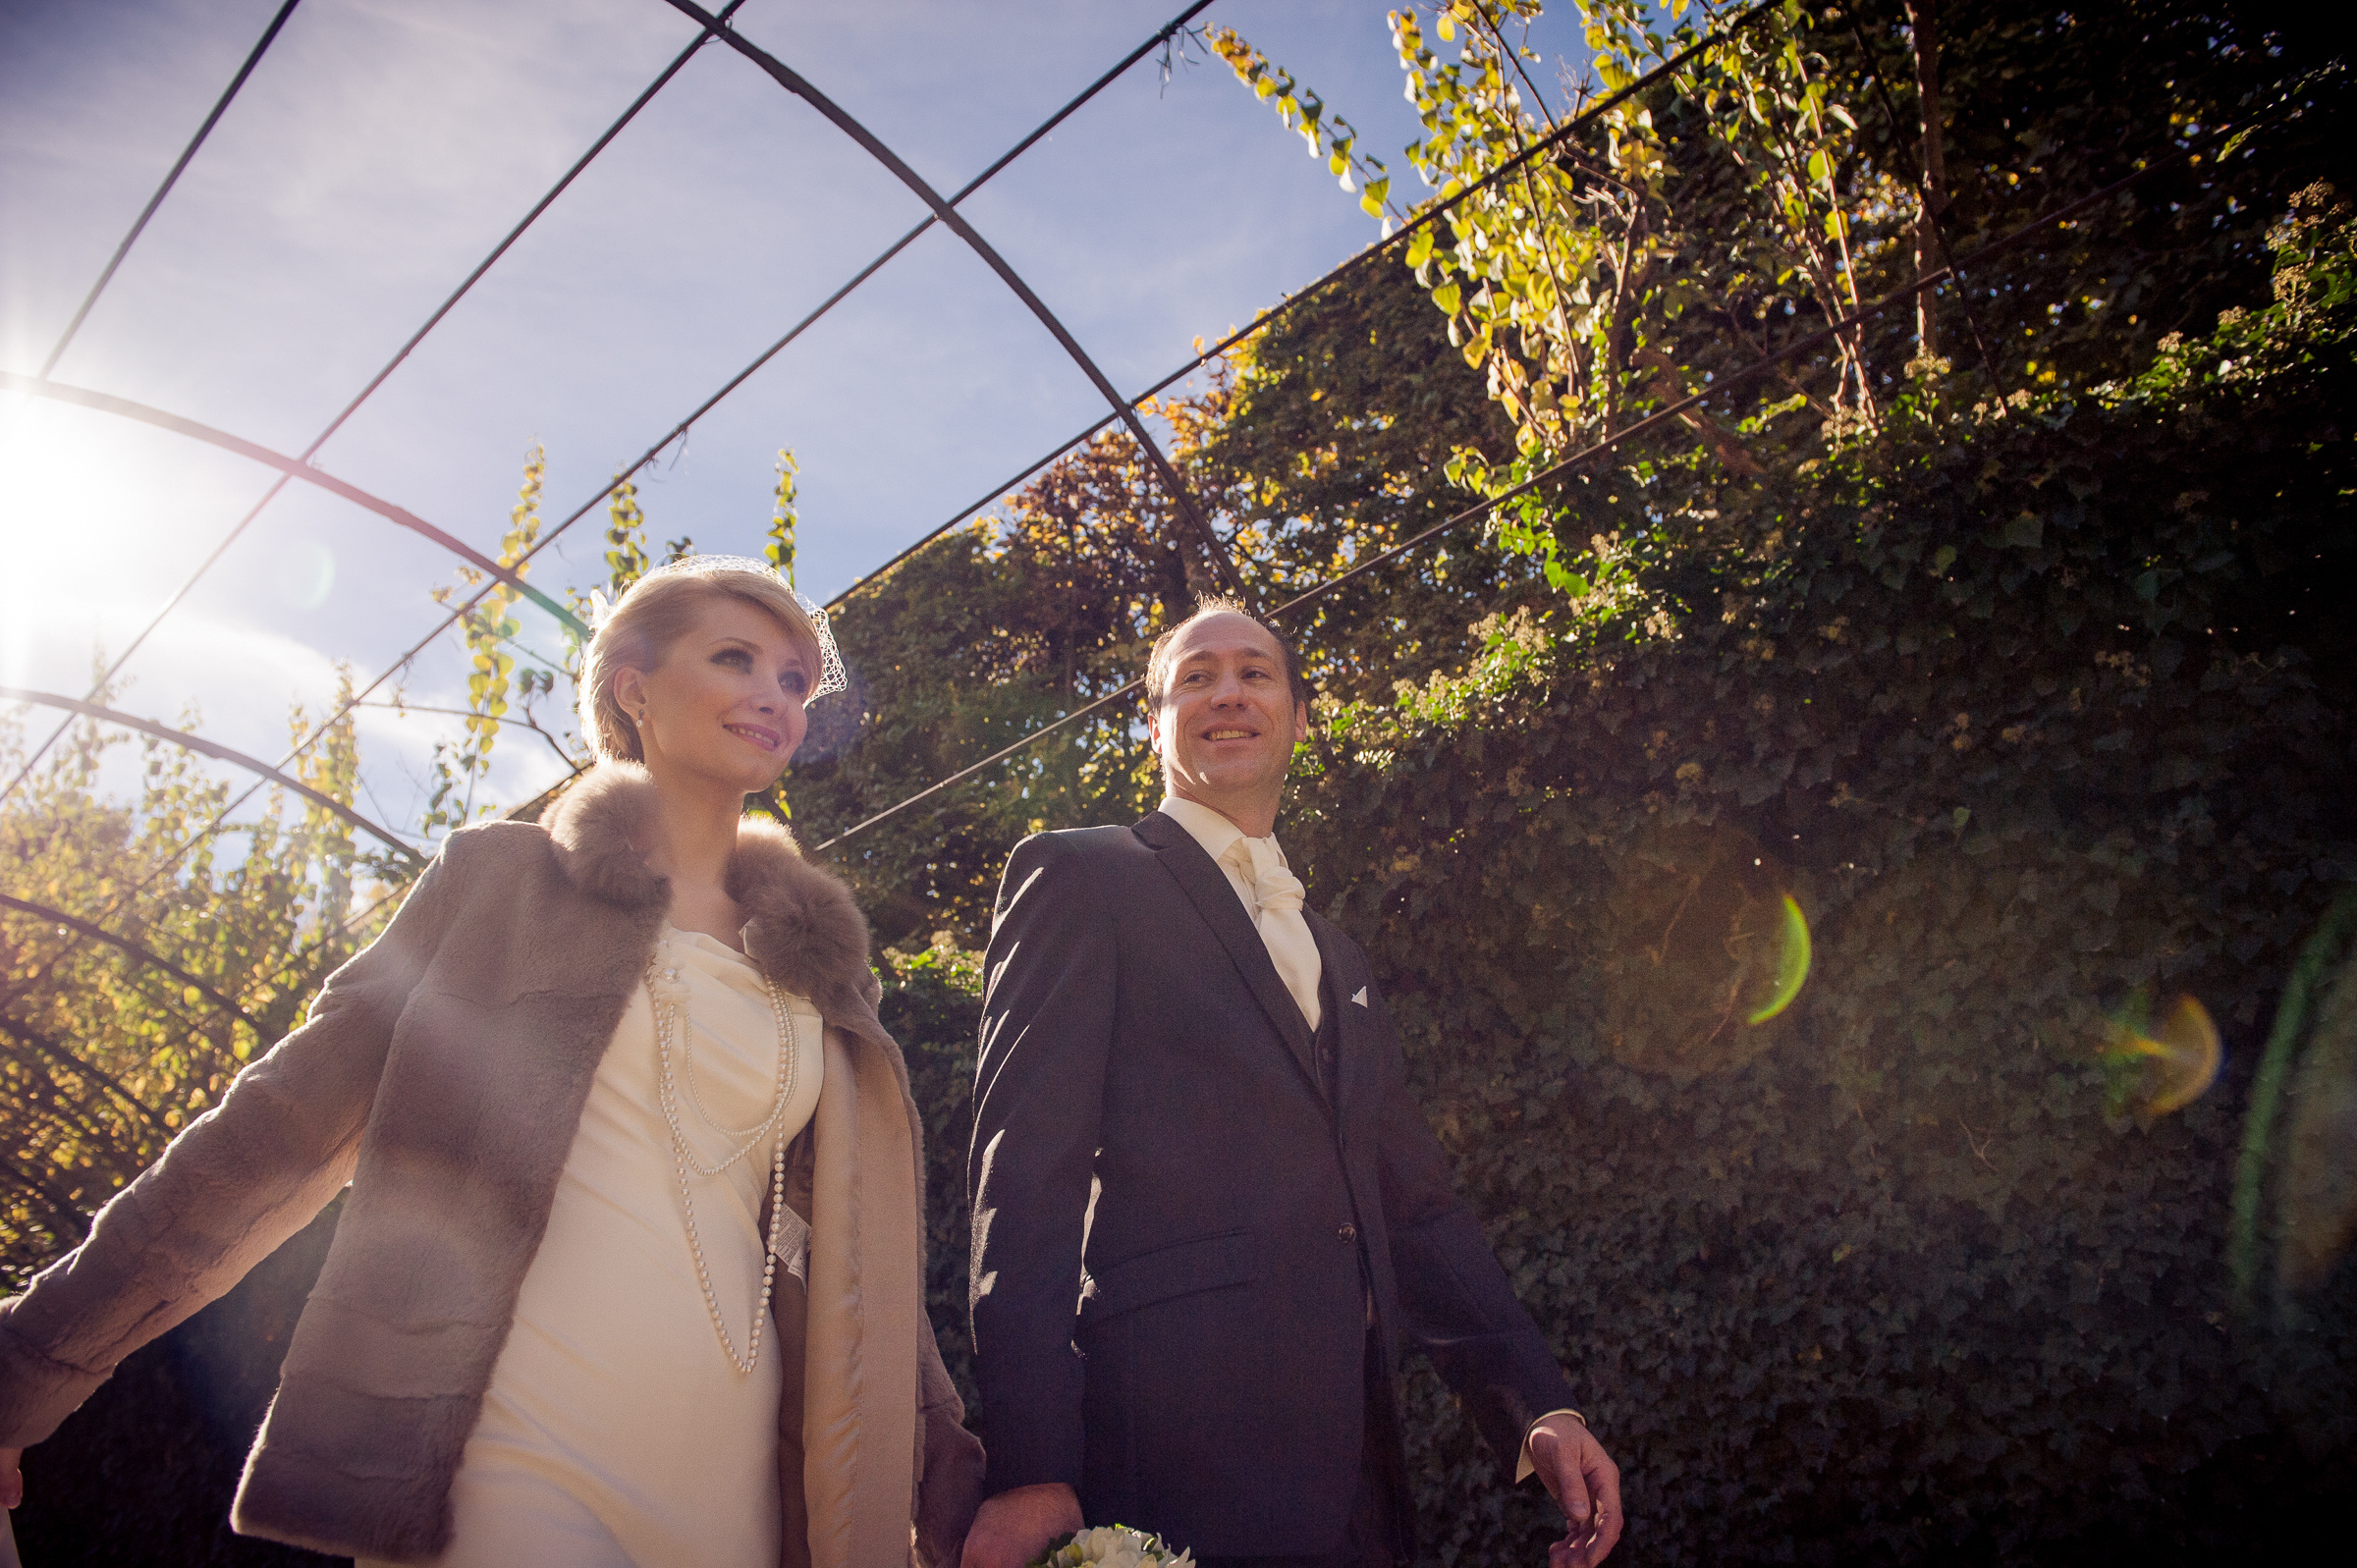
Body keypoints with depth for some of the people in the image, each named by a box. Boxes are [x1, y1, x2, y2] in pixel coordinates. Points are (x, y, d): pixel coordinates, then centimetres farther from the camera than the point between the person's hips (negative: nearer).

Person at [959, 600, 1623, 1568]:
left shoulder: (1336, 958, 22)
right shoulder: (1077, 879, 2)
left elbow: (1415, 1204, 19)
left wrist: (1539, 1410, 7)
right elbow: (1023, 1170, -8)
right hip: (1178, 1456, -6)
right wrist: (1029, 1470, -16)